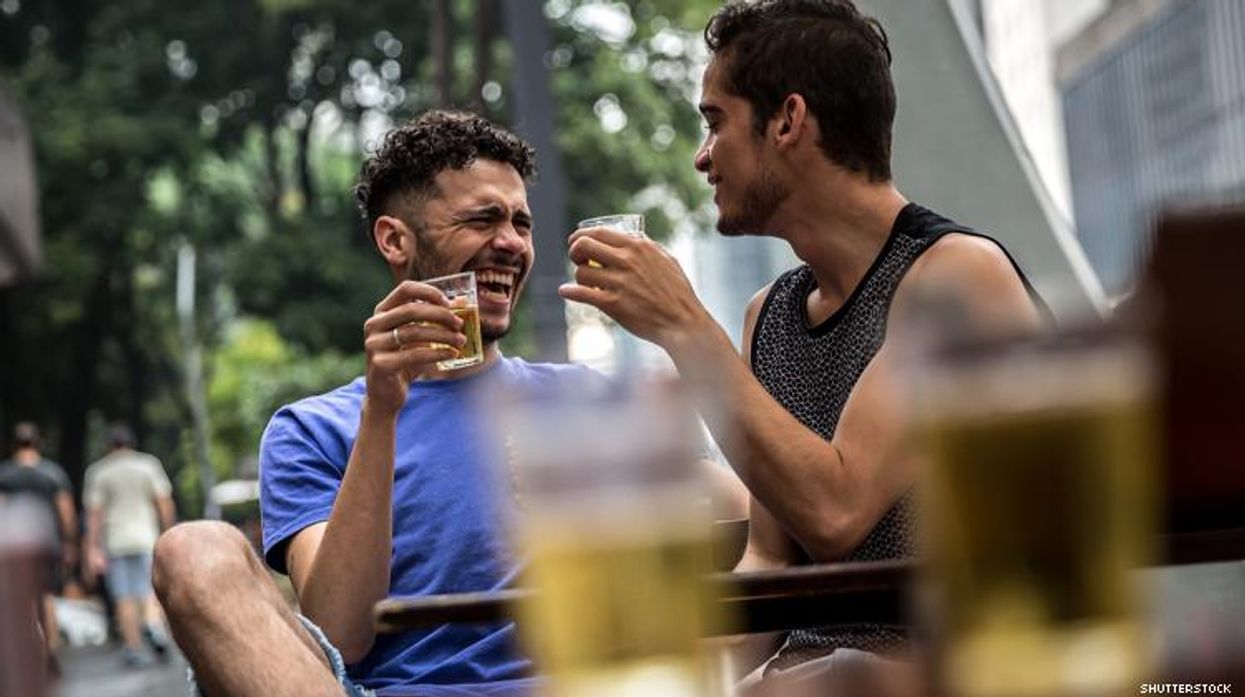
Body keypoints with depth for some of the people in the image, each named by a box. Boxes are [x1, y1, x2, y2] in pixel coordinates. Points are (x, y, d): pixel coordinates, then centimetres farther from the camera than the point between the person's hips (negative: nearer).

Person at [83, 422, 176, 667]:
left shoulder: (98, 471, 1)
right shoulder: (149, 464, 4)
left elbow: (94, 513, -3)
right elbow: (164, 503, 0)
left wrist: (93, 549, -3)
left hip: (114, 540, 0)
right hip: (146, 537, 0)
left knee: (124, 599, 3)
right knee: (150, 590, 4)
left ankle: (133, 649, 3)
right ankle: (154, 625, -24)